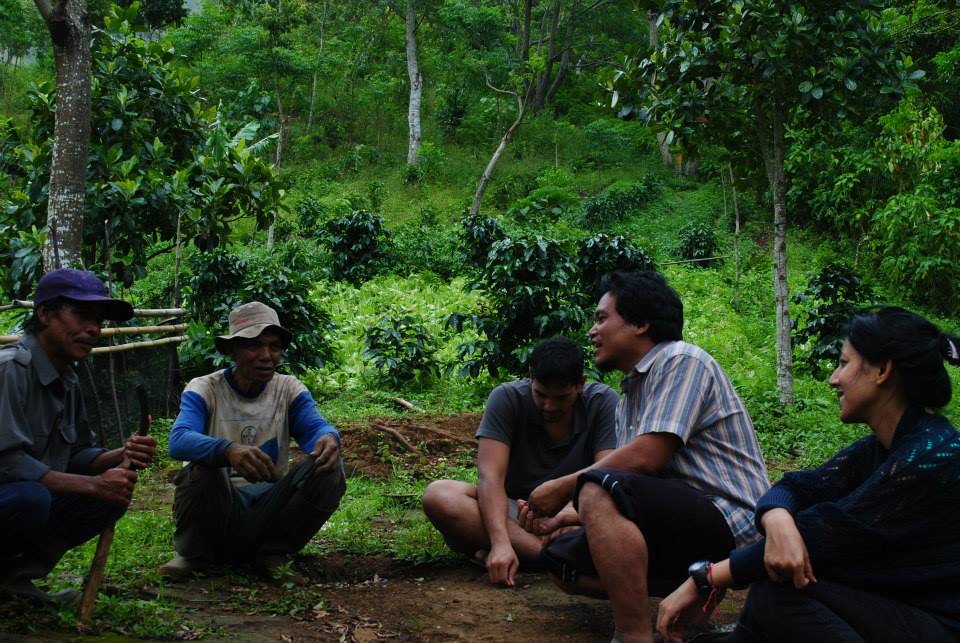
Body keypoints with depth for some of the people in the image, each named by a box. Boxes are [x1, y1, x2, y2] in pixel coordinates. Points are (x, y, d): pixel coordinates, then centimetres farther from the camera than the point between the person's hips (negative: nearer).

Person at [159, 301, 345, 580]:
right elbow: (178, 441, -25)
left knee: (329, 468, -21)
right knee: (201, 469, -33)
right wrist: (228, 450, -46)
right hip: (219, 509, -2)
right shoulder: (204, 389, -6)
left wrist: (329, 438, -40)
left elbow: (315, 427, -13)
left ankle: (273, 552, 0)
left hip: (270, 507, 2)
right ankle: (194, 554, -3)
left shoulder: (290, 390, 4)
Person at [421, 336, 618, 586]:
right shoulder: (507, 398, -11)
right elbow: (490, 476, -22)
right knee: (438, 495, -30)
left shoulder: (602, 402, -9)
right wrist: (501, 542, -39)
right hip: (510, 511, 0)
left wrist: (576, 510, -41)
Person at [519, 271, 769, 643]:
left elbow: (646, 458, -22)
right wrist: (557, 515, 2)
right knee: (563, 561, 9)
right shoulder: (631, 395, 17)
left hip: (727, 524, -10)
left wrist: (564, 488, -11)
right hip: (681, 520, 10)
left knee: (599, 490, -30)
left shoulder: (681, 361, -11)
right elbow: (632, 474, 14)